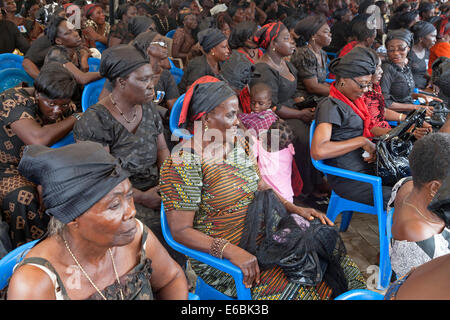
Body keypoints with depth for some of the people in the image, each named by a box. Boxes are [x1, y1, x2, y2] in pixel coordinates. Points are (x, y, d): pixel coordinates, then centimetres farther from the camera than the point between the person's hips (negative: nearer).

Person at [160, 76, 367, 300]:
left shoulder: (238, 144, 6)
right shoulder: (185, 161, -17)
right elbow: (181, 230, -19)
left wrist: (295, 209, 0)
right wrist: (231, 251, -30)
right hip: (219, 255, -6)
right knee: (293, 289, -22)